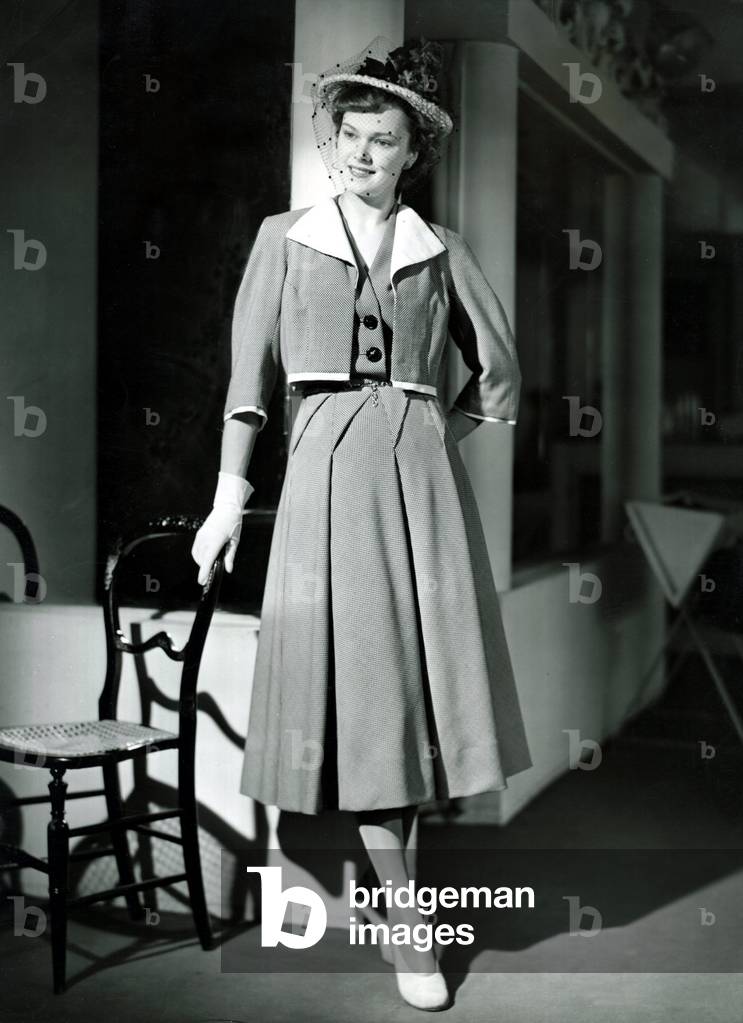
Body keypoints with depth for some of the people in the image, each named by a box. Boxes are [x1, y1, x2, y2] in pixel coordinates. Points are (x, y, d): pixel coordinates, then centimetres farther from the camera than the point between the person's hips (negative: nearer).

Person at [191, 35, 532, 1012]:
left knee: (422, 671, 0)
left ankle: (394, 857, 19)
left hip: (422, 470, 2)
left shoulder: (442, 251, 11)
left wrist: (436, 437, 8)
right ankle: (408, 922, 7)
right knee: (357, 684, -2)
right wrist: (229, 497, 0)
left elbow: (499, 372, 16)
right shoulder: (284, 238, 9)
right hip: (325, 469, -1)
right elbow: (250, 373, 5)